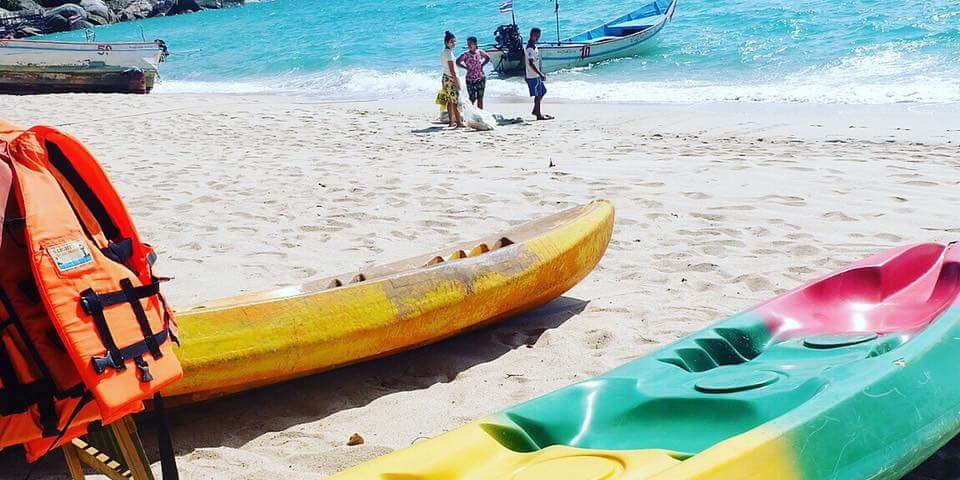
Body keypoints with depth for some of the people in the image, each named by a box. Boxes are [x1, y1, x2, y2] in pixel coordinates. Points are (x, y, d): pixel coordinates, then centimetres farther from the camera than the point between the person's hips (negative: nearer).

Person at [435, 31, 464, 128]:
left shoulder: (443, 52, 11)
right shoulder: (449, 53, -18)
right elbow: (452, 70, -21)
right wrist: (457, 82, -18)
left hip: (445, 77, 10)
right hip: (451, 79, -10)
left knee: (450, 101, 13)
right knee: (456, 102, -7)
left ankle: (451, 121, 18)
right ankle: (459, 123, -5)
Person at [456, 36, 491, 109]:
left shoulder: (480, 52, -1)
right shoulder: (466, 54, -10)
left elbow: (488, 58, 16)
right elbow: (457, 62, -11)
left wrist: (482, 65, 4)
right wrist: (466, 68, -10)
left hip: (481, 78, 3)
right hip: (471, 79, -3)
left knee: (480, 98, 8)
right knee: (472, 98, 1)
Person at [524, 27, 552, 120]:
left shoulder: (533, 46, 12)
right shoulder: (530, 48, -19)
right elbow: (531, 63, -24)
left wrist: (541, 73, 22)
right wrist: (541, 74, -26)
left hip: (536, 75, 10)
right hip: (533, 75, -10)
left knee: (543, 91, 18)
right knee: (538, 95, -3)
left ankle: (535, 111, 23)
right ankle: (539, 115, 4)